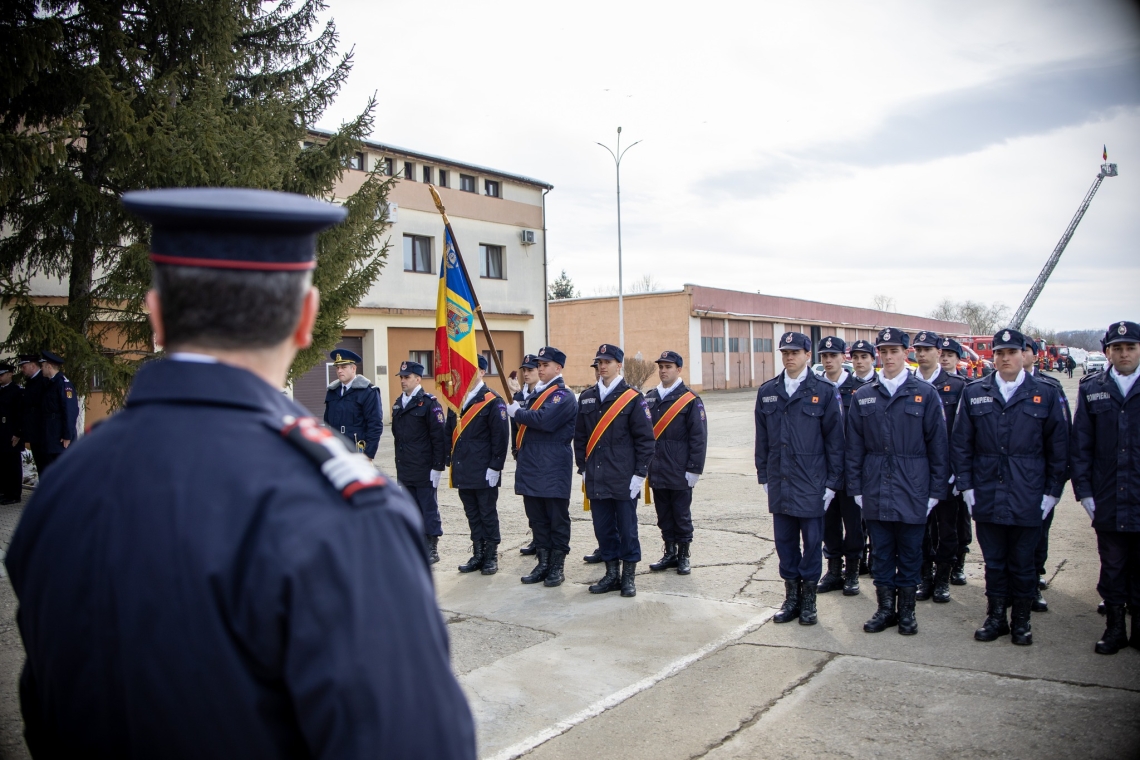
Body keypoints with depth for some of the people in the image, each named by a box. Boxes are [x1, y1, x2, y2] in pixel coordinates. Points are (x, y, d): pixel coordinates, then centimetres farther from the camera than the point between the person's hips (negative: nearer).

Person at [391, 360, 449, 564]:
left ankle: (432, 549, 11)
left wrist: (437, 467, -16)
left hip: (424, 470, -7)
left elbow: (439, 437, -13)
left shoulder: (429, 403, -10)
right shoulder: (398, 404, 12)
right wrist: (400, 465, 14)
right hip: (405, 470, 7)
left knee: (429, 509, 2)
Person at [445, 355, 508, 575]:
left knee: (488, 514, 4)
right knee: (472, 515, 13)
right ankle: (478, 555, 22)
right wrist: (452, 461, 10)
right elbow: (450, 432, 16)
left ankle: (491, 557, 15)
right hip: (463, 471, 6)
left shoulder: (492, 401, -9)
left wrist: (495, 467, -15)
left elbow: (500, 436, -12)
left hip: (484, 472, -6)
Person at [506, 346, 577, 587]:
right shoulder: (536, 393, 18)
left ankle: (558, 566, 10)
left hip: (553, 469, -8)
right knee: (537, 518, 12)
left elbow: (544, 420, -24)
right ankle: (543, 562, 21)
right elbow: (527, 421, 19)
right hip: (531, 466, 8)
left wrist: (517, 412, -13)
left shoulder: (564, 396, -10)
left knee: (557, 519, 2)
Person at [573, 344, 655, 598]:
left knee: (627, 528, 5)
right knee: (603, 528, 10)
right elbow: (580, 436, 14)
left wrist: (639, 474, -9)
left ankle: (629, 576, 17)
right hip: (596, 479, 4)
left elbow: (645, 439, -6)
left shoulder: (632, 398, -5)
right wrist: (582, 468, 9)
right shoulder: (587, 397, 8)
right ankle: (612, 574, 22)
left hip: (624, 480, -4)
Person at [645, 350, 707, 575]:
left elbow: (698, 437, -8)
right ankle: (670, 553, 24)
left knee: (681, 515, 6)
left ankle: (684, 555, 18)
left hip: (679, 473, -4)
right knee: (664, 515, 12)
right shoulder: (649, 398, 8)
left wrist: (694, 470, -11)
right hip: (656, 471, 5)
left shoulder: (690, 400, -7)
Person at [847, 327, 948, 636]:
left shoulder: (925, 394, 0)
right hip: (876, 492, 2)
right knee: (881, 552, 9)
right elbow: (854, 447, 7)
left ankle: (906, 610, 21)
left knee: (910, 553, 7)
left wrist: (936, 490, -3)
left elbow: (938, 446, 0)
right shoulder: (863, 396, 6)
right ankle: (885, 608, 21)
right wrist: (856, 488, 4)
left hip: (912, 492, -2)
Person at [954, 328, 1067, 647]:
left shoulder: (1045, 394, 1)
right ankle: (996, 617, 23)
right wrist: (967, 487, 1)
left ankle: (1021, 621, 22)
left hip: (1027, 499, -1)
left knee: (1022, 564, 8)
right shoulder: (974, 393, 5)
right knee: (994, 562, 10)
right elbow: (961, 444, 6)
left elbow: (1059, 448, 3)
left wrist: (1052, 492, 0)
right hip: (987, 498, 1)